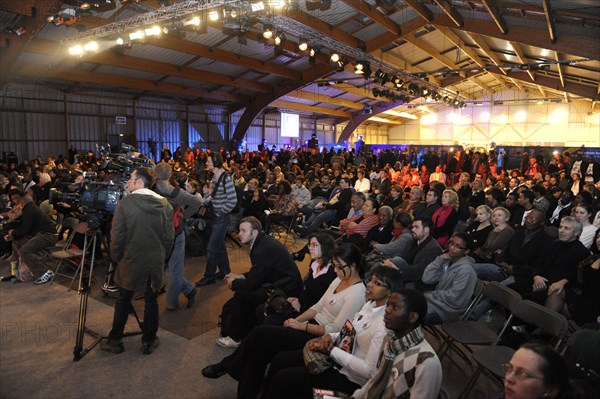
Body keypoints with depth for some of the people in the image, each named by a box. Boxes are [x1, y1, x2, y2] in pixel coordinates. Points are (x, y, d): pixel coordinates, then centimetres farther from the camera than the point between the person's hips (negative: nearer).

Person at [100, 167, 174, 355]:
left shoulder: (125, 203, -14)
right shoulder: (164, 204, -4)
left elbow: (117, 236, -11)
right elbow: (169, 236, -1)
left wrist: (116, 257, 5)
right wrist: (161, 256, 12)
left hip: (131, 262, -2)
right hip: (156, 262, 2)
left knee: (123, 301, 15)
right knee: (151, 301, 13)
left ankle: (115, 341, 28)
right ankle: (149, 341, 24)